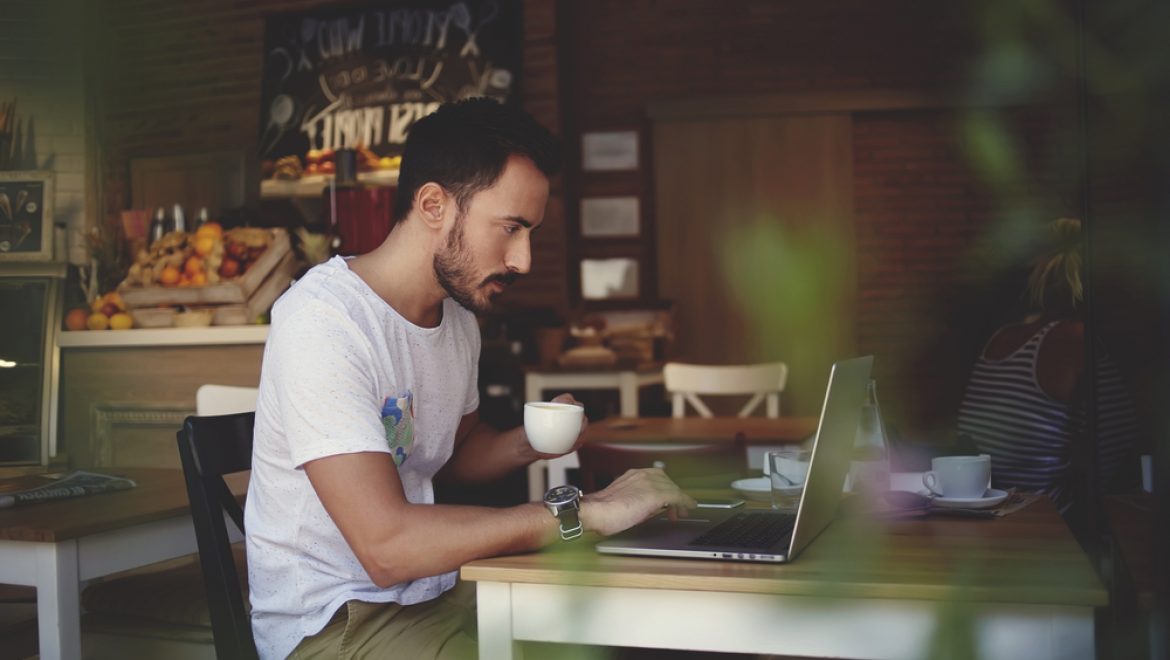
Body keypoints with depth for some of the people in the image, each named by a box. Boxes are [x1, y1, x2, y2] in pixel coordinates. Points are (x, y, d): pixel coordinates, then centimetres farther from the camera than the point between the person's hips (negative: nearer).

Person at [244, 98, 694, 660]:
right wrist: (581, 512, -27)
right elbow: (386, 545, -29)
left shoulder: (459, 317, 7)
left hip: (435, 593, 8)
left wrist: (527, 444, 0)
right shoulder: (321, 321, -21)